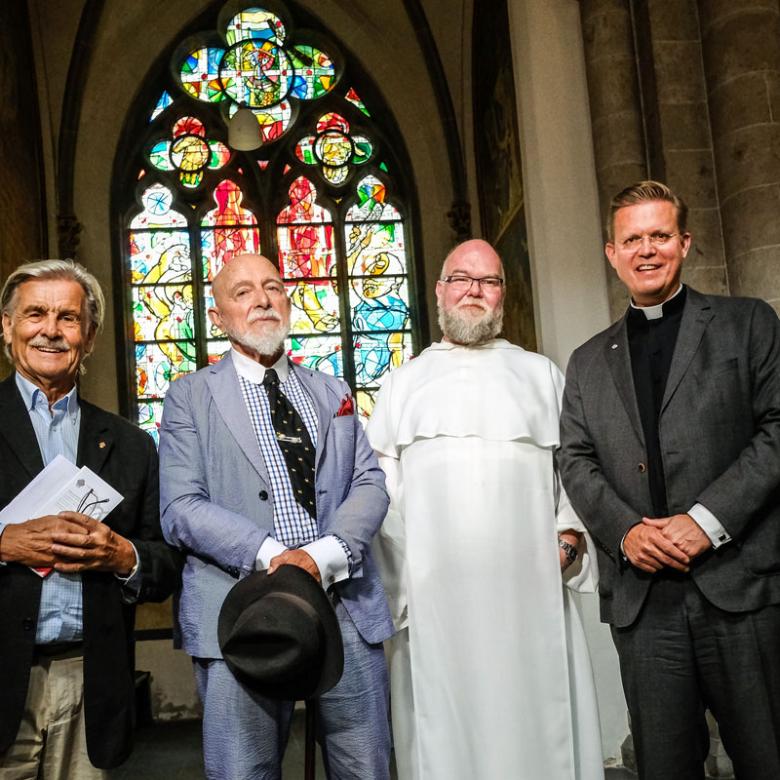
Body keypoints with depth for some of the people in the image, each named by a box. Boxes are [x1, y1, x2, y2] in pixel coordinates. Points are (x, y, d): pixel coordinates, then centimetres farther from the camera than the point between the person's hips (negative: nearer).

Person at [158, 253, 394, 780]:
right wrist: (272, 555, -17)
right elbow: (181, 509, -4)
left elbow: (371, 483, 8)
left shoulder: (333, 393, 17)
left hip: (348, 603, 3)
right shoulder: (190, 396, 6)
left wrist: (326, 556, -11)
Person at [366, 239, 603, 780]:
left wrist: (570, 536, -5)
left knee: (537, 723, 3)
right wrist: (394, 587, -3)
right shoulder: (403, 384, 15)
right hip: (434, 591, 0)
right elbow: (381, 487, 7)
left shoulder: (541, 374, 17)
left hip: (531, 588, 0)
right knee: (445, 730, 3)